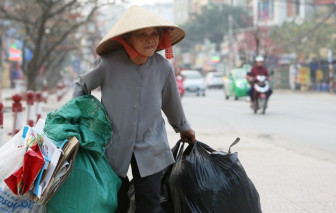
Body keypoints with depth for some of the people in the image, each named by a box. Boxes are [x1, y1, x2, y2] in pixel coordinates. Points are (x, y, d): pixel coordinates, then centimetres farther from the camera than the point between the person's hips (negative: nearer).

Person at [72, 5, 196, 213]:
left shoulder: (163, 66, -8)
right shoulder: (108, 63, -17)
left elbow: (171, 101, 11)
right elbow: (81, 86, 3)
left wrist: (183, 127, 25)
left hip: (151, 148, 2)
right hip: (114, 147, -1)